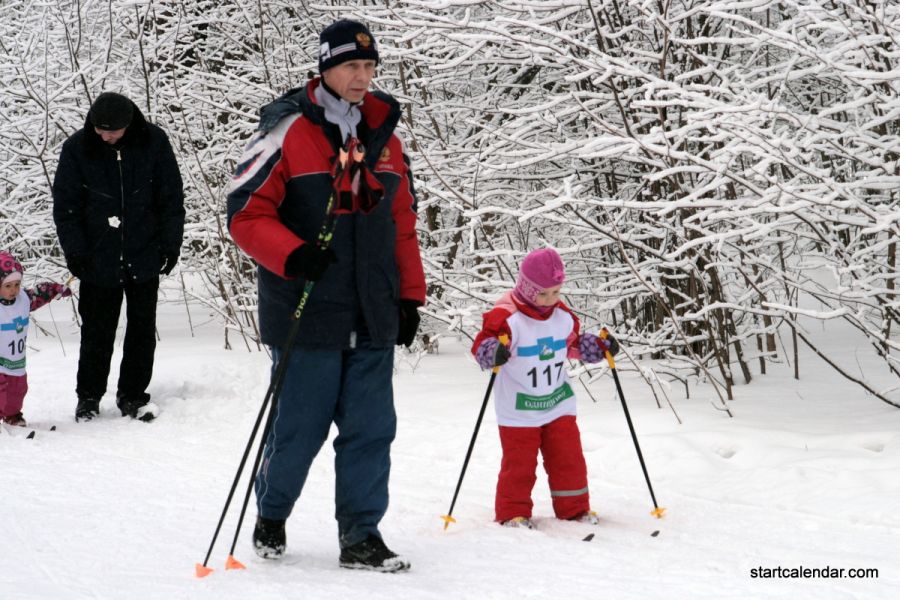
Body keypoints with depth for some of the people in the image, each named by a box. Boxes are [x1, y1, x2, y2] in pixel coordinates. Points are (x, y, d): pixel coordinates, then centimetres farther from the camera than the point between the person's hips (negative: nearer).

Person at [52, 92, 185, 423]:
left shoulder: (154, 141, -7)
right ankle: (88, 396, 19)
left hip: (145, 257, 1)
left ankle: (133, 394, 18)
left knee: (142, 330, 7)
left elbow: (172, 197, 1)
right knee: (96, 332, 6)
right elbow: (65, 205, -2)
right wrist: (75, 251, -6)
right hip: (98, 259, -1)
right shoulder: (77, 148, -7)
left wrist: (170, 244, -2)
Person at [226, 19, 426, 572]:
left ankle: (361, 537, 11)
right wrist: (291, 255, -23)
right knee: (300, 428, 4)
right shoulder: (288, 133, -6)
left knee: (371, 429, 3)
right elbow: (246, 214, -8)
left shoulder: (385, 138, 12)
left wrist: (410, 295, 12)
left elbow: (402, 224, 17)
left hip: (373, 319, 5)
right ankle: (271, 517, 28)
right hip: (307, 316, -5)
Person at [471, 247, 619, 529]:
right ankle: (513, 512, 14)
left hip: (558, 404, 5)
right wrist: (494, 353, -43)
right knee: (518, 463, 0)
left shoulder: (563, 315, 3)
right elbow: (482, 345, -22)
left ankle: (575, 508, 22)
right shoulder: (506, 316, -18)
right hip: (519, 411, -5)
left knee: (568, 458, 9)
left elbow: (573, 344, 19)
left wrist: (600, 347, 7)